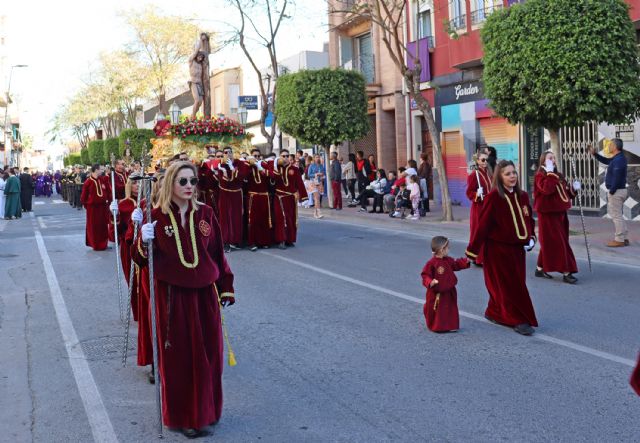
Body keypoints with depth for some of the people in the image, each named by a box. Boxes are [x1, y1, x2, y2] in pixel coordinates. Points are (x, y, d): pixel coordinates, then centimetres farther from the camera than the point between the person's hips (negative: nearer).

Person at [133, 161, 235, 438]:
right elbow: (141, 259, -4)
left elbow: (217, 253, 7)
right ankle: (182, 417, 21)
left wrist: (226, 289, 7)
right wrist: (144, 242, -24)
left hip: (204, 294, 3)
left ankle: (205, 410, 30)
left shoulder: (205, 213, 2)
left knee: (208, 354, 11)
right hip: (171, 296, -3)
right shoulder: (156, 217, -6)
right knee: (177, 357, 5)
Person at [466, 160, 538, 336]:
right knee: (510, 286, 0)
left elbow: (529, 219, 16)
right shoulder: (493, 198, -14)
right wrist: (472, 251, -14)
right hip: (498, 249, -6)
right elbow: (483, 225, -15)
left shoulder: (522, 196, 4)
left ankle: (494, 313, 33)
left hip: (517, 248, 6)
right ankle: (519, 320, 9)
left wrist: (531, 238, 1)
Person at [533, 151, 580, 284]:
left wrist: (573, 188, 1)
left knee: (549, 244, 14)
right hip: (548, 214, -8)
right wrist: (550, 173, -23)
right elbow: (547, 189, -29)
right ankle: (566, 272, -6)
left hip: (560, 213, 8)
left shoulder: (559, 176, 14)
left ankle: (540, 268, 24)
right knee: (558, 243, -8)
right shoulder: (540, 176, -10)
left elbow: (565, 194, 19)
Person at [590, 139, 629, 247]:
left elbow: (617, 178, -24)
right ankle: (624, 238, 21)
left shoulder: (618, 160, -20)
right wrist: (595, 154, 20)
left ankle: (619, 240, 2)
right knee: (617, 214, 18)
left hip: (617, 191, -10)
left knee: (616, 215, -4)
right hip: (619, 190, 10)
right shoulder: (618, 158, 12)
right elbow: (606, 161, 29)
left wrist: (611, 191, -19)